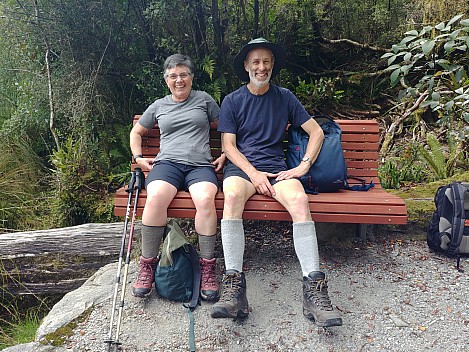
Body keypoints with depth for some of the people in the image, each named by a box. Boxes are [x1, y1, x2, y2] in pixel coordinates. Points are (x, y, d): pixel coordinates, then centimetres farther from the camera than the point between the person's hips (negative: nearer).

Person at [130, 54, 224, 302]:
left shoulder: (204, 99, 19)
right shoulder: (159, 105, 23)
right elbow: (136, 131, 32)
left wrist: (224, 155, 10)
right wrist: (138, 157, 16)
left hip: (200, 165, -1)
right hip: (167, 163, 1)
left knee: (205, 199, -36)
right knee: (156, 197, -34)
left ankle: (207, 267, -24)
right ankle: (147, 265, -19)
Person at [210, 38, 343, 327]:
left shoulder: (284, 97, 14)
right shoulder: (232, 101, 11)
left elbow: (317, 132, 11)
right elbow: (228, 145, 3)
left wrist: (303, 167, -3)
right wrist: (253, 173, -13)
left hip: (277, 167, 1)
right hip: (241, 166, 0)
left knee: (300, 200, -33)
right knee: (232, 195, -36)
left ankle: (314, 290, -33)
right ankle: (234, 288, -38)